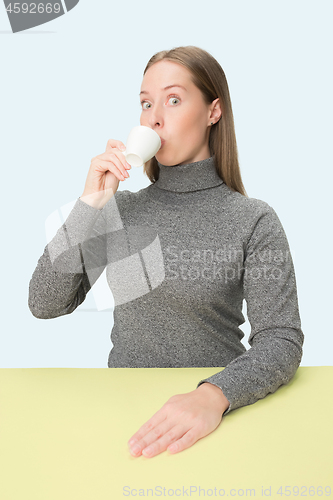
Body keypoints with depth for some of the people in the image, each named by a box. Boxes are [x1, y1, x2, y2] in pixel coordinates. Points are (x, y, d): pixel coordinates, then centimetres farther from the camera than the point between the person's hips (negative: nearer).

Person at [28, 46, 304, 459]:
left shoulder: (253, 221, -6)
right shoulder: (118, 209, 4)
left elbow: (282, 341, -12)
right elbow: (44, 303, -2)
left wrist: (214, 396, -29)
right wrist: (90, 203, -10)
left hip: (217, 413, -2)